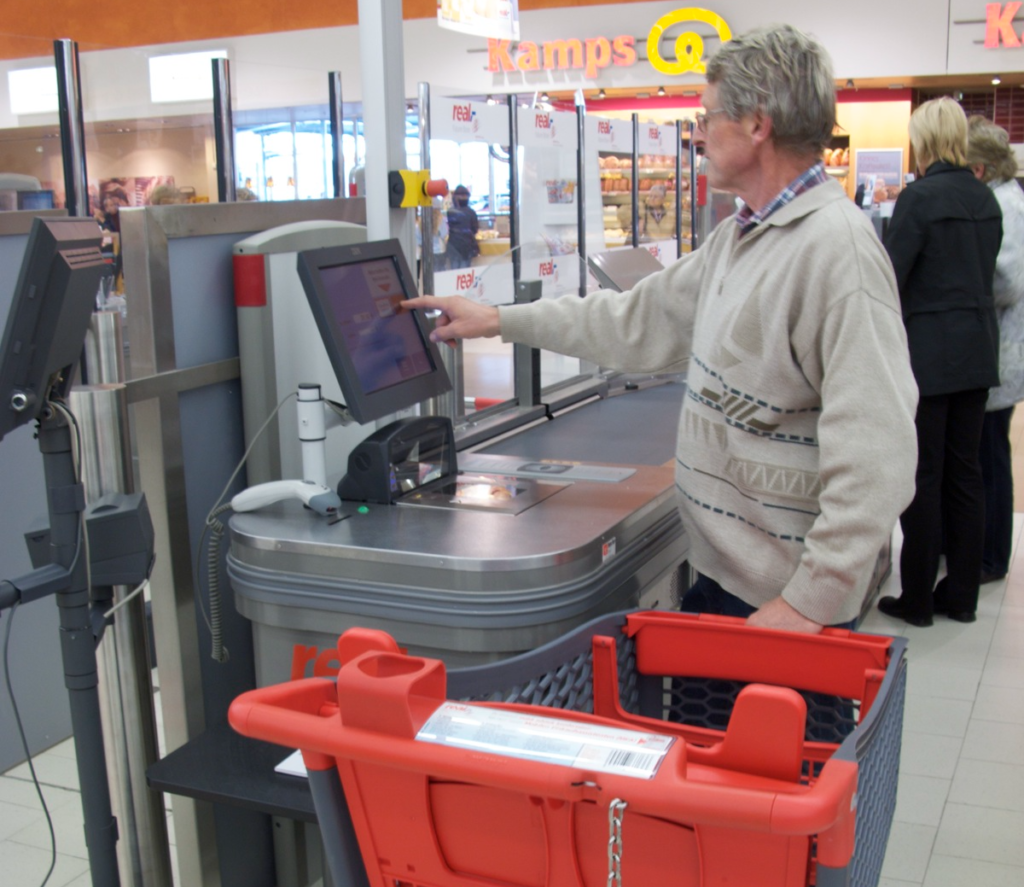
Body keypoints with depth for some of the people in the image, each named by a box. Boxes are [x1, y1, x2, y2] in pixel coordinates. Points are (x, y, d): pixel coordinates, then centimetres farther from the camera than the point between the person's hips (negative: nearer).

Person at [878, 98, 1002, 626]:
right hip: (977, 351, 7)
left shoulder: (919, 197, -14)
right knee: (965, 473, 12)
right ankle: (962, 595, 21)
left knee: (922, 478, 1)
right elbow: (986, 272, 16)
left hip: (927, 354, -7)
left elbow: (889, 279, -15)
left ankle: (917, 599, 10)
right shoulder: (985, 199, 9)